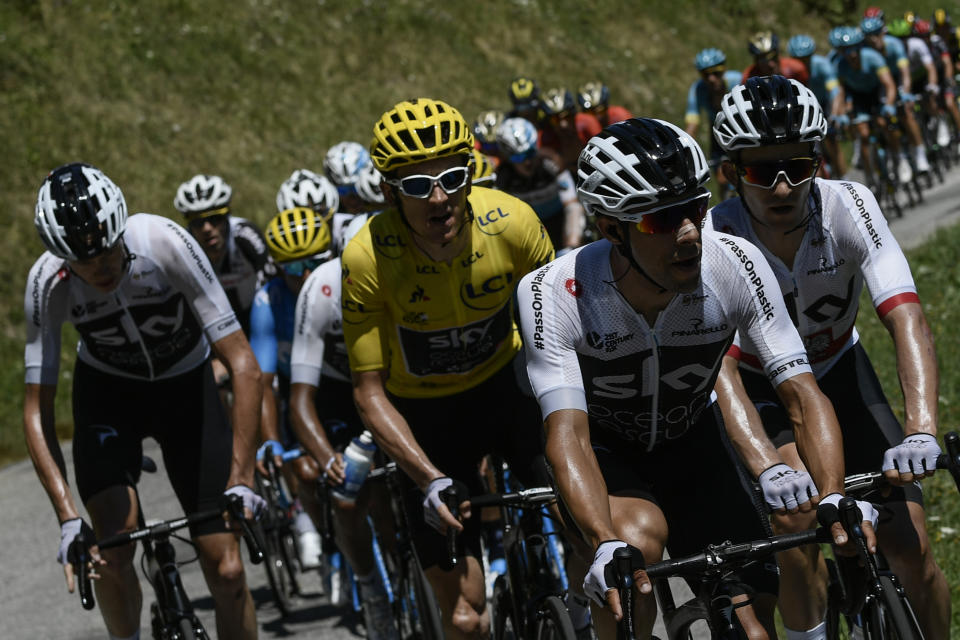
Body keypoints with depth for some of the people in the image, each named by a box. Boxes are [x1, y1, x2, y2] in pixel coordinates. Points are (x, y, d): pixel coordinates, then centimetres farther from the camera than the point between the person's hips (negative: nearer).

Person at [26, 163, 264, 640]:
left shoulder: (164, 243, -33)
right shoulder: (49, 282, -27)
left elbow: (244, 366, -30)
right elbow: (37, 409, -21)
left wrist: (241, 480, -37)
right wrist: (68, 519, -31)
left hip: (186, 385, 0)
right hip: (107, 390, 1)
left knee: (226, 572, -9)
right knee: (113, 549, -21)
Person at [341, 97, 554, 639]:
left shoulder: (511, 222, -25)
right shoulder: (367, 259, -27)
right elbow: (370, 393, -19)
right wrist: (430, 481, -29)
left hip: (505, 384, 2)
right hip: (425, 415, -2)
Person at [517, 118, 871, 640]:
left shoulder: (735, 264, -26)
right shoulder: (551, 296, -32)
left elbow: (803, 395, -26)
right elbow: (568, 435, -38)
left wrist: (835, 498, -45)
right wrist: (606, 546, -55)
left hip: (691, 445, 3)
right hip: (605, 451, -3)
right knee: (640, 538, -36)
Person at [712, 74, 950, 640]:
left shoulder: (849, 206, -27)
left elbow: (907, 318, -37)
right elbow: (720, 365, -36)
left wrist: (922, 431, -52)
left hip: (839, 371, 2)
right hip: (761, 387, -1)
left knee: (910, 547, -10)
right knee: (800, 519, -26)